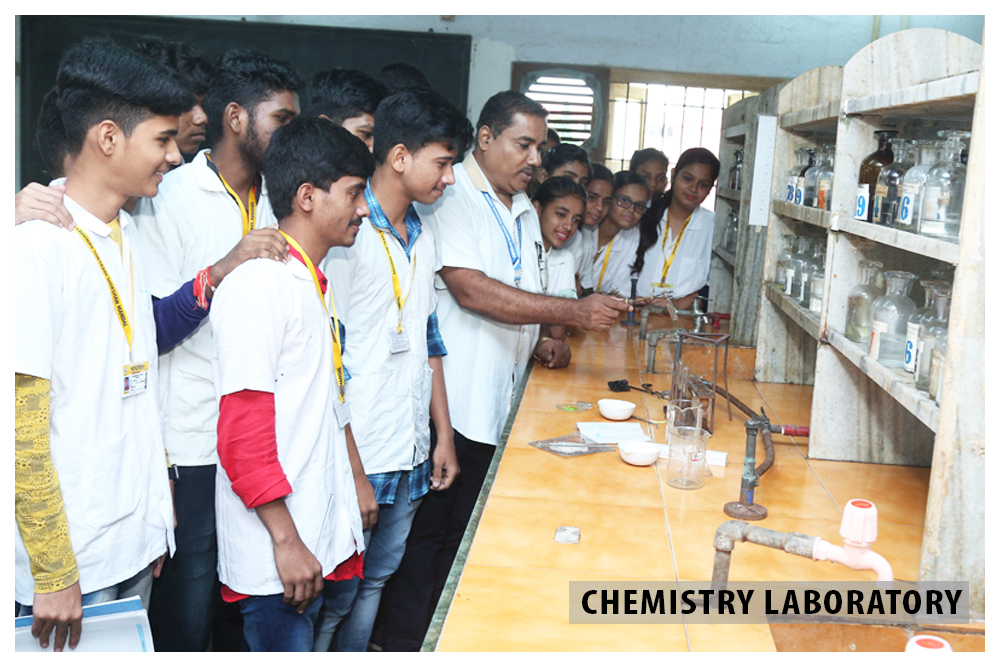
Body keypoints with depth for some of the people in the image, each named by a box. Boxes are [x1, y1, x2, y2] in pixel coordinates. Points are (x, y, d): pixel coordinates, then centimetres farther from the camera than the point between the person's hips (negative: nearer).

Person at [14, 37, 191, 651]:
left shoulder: (129, 234, 8)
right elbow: (23, 429, -18)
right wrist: (53, 574, -15)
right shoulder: (37, 245, -18)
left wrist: (158, 508, 14)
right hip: (75, 562, -7)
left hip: (137, 542, 7)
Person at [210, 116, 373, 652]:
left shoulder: (314, 283, 13)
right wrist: (287, 541, -19)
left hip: (320, 528, 9)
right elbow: (243, 432, -21)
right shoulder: (258, 286, -17)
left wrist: (355, 480, 23)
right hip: (276, 551, -9)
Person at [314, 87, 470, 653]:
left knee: (375, 584, 19)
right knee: (333, 595, 5)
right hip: (356, 457, -7)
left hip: (410, 456, 8)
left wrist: (443, 436, 16)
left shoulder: (422, 236, 12)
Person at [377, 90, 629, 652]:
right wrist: (572, 311, -23)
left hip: (499, 407, 8)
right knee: (424, 531, 3)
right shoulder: (448, 198, -10)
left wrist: (538, 341, 8)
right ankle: (406, 645, 18)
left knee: (464, 535, 16)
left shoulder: (524, 213, 18)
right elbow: (471, 290, -22)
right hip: (448, 406, -8)